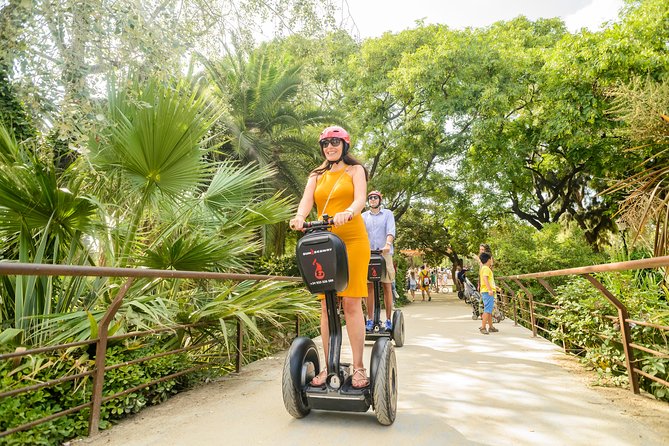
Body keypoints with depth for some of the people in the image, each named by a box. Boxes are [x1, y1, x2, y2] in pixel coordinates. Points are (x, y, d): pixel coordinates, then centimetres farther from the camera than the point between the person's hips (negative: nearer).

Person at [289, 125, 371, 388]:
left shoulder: (355, 170, 11)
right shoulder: (316, 176, 19)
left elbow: (360, 199, -7)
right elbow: (306, 201, 1)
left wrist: (348, 213, -30)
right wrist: (299, 217, -23)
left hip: (352, 240, -3)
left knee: (351, 303, -7)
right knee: (326, 305, 2)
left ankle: (358, 368, 1)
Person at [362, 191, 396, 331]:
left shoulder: (388, 213, 10)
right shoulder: (364, 216, 15)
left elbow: (391, 230, -5)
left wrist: (388, 244, -24)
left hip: (384, 253, -1)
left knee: (387, 287, 0)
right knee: (369, 287, 1)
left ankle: (388, 320, 7)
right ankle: (370, 320, 7)